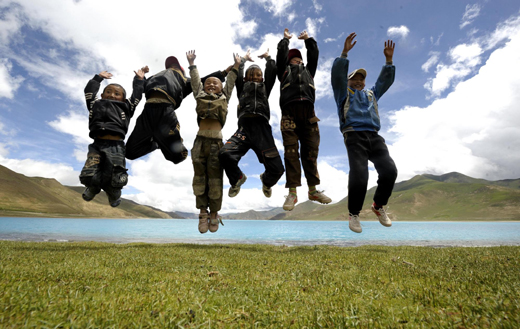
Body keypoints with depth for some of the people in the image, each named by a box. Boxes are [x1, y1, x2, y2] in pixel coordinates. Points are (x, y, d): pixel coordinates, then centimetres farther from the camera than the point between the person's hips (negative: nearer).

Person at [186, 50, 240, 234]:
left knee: (215, 178, -1)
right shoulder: (200, 95, 22)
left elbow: (230, 82, 28)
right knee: (199, 177, 0)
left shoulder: (224, 98, 22)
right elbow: (195, 80, 28)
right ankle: (203, 211, 9)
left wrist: (236, 66, 33)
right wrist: (191, 63, 33)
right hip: (200, 140, 1)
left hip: (216, 141, -1)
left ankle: (214, 213, 10)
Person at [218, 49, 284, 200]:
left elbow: (272, 71, 25)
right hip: (244, 128, 0)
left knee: (277, 169, -13)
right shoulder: (242, 88, 27)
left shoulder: (265, 87, 28)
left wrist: (267, 57, 42)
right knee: (225, 154, -28)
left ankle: (266, 181, 28)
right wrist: (244, 59, 41)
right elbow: (237, 73, 24)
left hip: (262, 129, 1)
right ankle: (237, 178, 8)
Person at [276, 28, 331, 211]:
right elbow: (281, 53, 24)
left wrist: (307, 39, 41)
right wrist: (286, 38, 39)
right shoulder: (284, 70, 28)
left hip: (308, 113, 3)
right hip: (289, 112, -3)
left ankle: (313, 190, 1)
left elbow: (314, 53, 32)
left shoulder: (308, 70, 35)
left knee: (311, 151, -3)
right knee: (291, 151, -11)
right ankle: (292, 193, -13)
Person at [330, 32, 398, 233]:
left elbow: (386, 80, 29)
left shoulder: (371, 94, 34)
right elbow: (337, 74, 4)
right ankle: (353, 213, 0)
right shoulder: (344, 93, 19)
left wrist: (389, 60, 17)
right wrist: (345, 53, -4)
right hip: (354, 137, -5)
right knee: (359, 176, -23)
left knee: (389, 170, -16)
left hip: (374, 137, 5)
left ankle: (379, 206, 8)